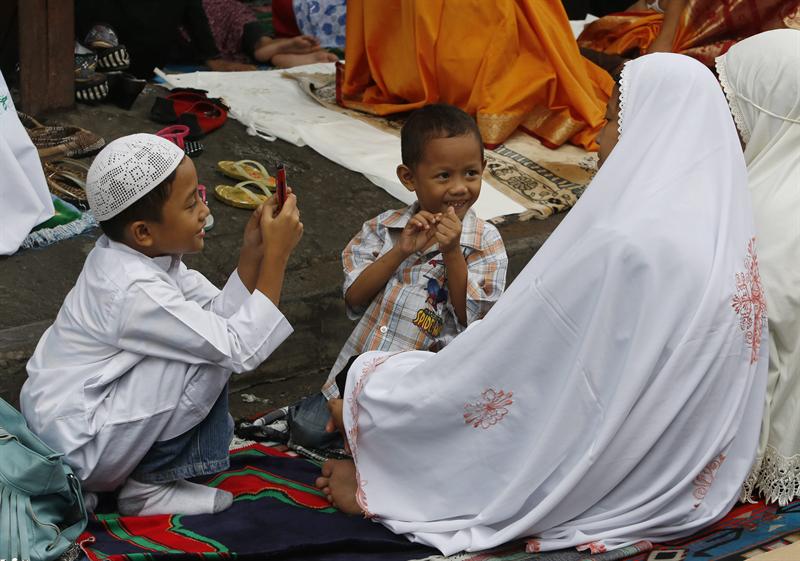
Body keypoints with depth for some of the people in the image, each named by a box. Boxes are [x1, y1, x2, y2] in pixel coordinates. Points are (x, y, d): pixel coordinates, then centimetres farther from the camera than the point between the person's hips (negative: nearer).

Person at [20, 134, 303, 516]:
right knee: (210, 358, -18)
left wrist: (252, 254, -14)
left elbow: (219, 313, -1)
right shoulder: (135, 292, -29)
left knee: (212, 344, 7)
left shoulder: (142, 254, -2)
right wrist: (276, 255, -25)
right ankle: (149, 485, -5)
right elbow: (241, 349, -26)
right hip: (79, 451, -9)